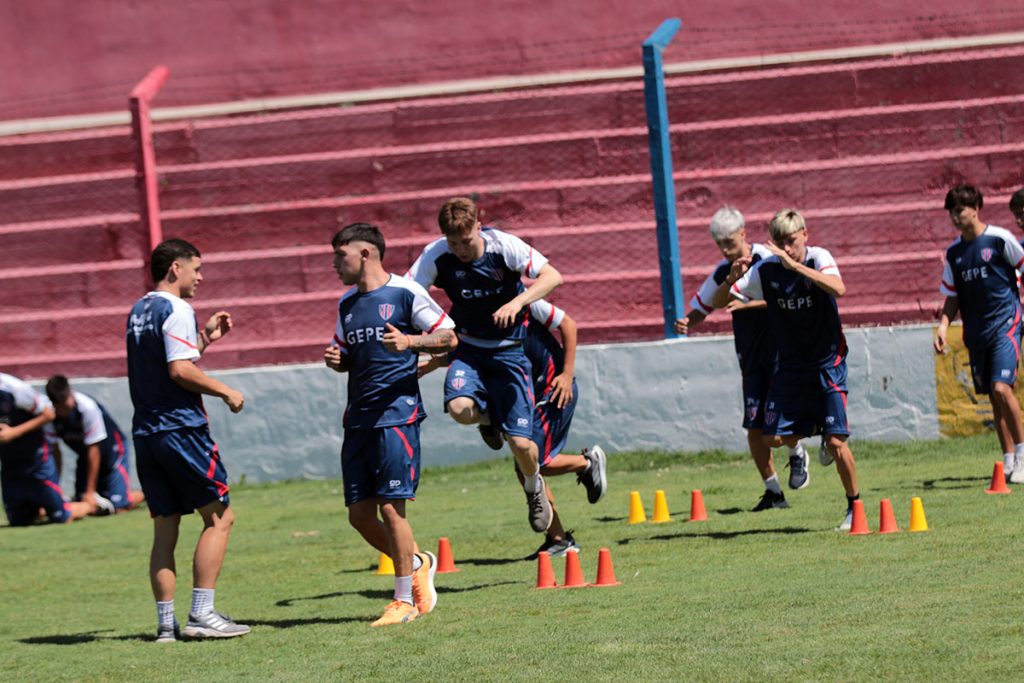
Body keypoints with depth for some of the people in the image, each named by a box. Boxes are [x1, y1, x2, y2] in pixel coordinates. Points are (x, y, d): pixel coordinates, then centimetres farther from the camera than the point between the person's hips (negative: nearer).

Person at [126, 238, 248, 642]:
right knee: (219, 517, -1)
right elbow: (181, 370, -19)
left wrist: (204, 338, 24)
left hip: (145, 432, 9)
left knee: (165, 529, 9)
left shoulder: (139, 311, 17)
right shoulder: (177, 310, -10)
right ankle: (201, 613, -7)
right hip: (181, 428, -9)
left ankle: (166, 622, 6)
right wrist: (226, 392, -8)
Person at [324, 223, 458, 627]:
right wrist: (335, 360, 4)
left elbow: (449, 338, -2)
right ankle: (417, 564, 26)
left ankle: (405, 600, 1)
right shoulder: (347, 304, 16)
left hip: (396, 414, -7)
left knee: (391, 507, -9)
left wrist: (410, 342, -18)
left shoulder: (405, 293, -4)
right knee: (359, 514, 4)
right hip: (358, 419, 7)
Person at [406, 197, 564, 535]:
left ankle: (534, 488, 28)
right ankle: (488, 415, 9)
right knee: (460, 408, -31)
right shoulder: (437, 256, -11)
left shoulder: (503, 245, -15)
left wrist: (517, 302, -37)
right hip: (468, 349, 1)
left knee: (520, 443, -8)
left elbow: (552, 276, -21)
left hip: (509, 351, -1)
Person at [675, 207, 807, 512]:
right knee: (754, 427, -2)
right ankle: (773, 491, 11)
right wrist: (686, 322, -5)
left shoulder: (766, 259, -9)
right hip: (751, 357, 5)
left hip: (781, 349, -5)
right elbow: (700, 307, 16)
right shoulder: (722, 272, 7)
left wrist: (748, 303, -29)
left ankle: (797, 454, 18)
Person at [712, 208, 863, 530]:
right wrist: (732, 279, -25)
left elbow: (839, 288, -36)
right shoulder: (765, 270, -6)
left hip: (827, 362, -3)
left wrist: (795, 265, -42)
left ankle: (855, 506, 8)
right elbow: (717, 302, -4)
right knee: (774, 438, -6)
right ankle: (800, 442, 29)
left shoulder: (819, 258, -14)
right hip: (790, 366, 4)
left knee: (835, 441, -11)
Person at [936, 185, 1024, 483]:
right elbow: (952, 297, 16)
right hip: (976, 332, 6)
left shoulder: (1000, 239, -7)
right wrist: (943, 326, 1)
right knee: (993, 397, 8)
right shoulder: (954, 252, 9)